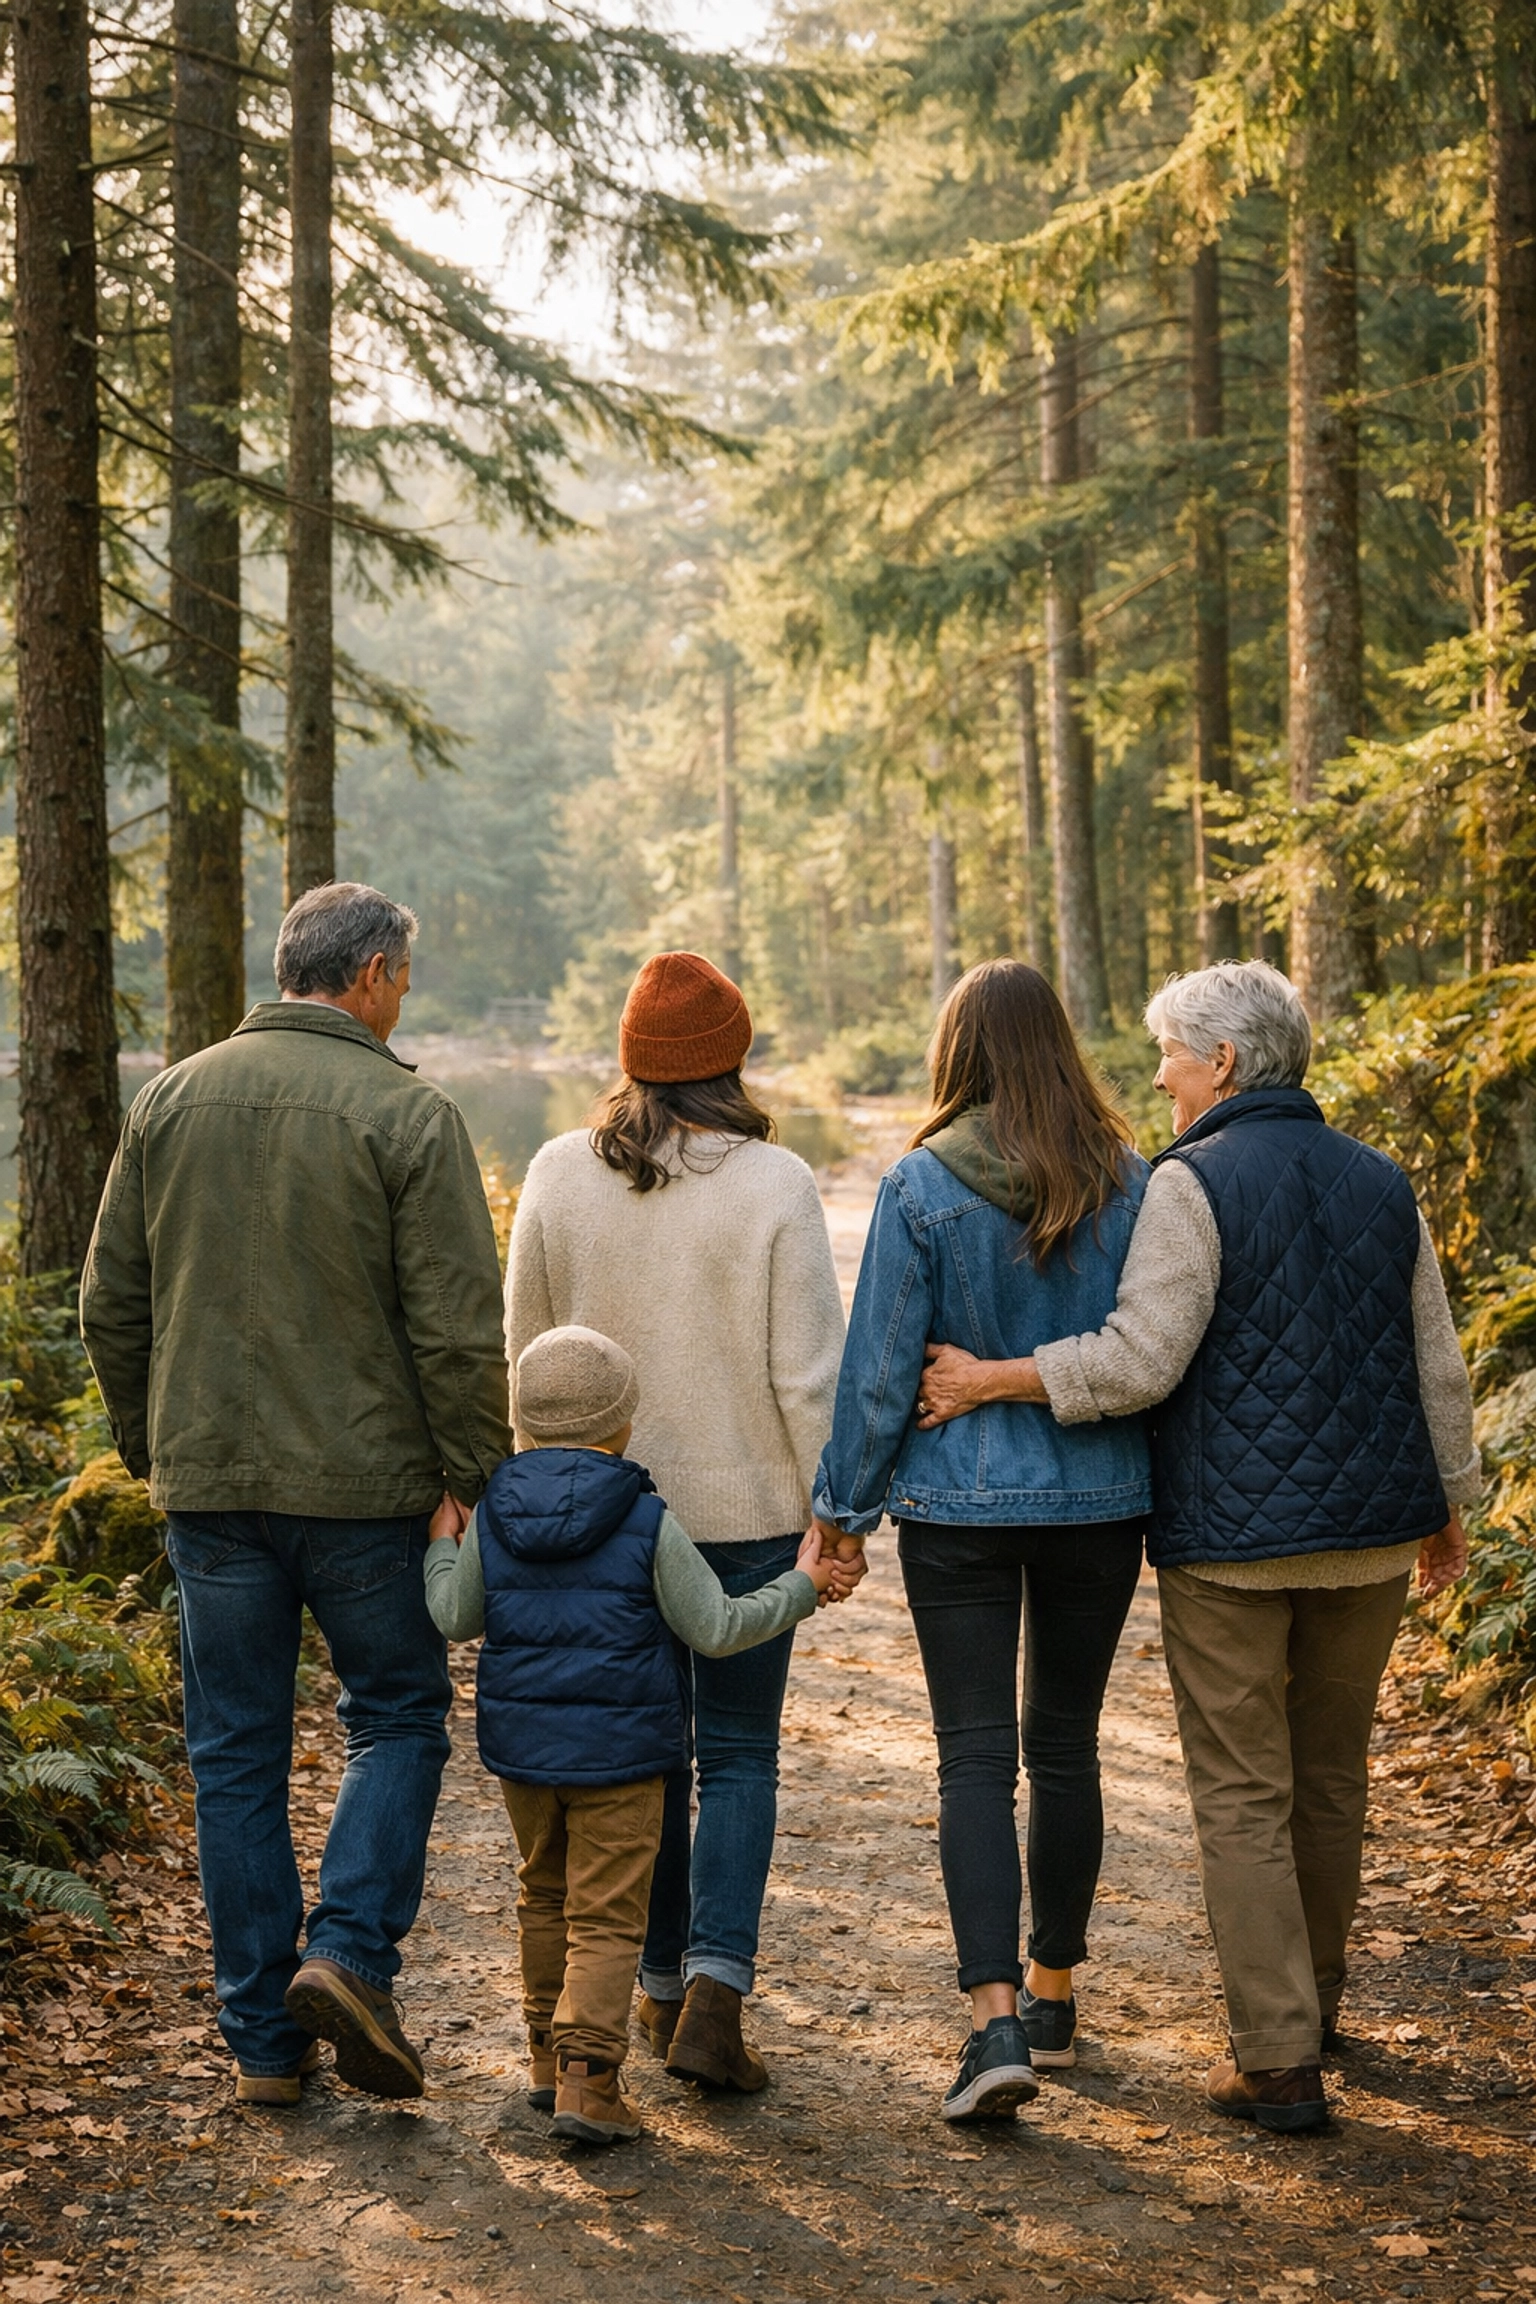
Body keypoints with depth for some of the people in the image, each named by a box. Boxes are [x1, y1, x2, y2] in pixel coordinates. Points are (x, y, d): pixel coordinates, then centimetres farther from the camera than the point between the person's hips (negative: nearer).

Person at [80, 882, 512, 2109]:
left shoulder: (172, 1099, 6)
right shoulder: (407, 1114, -9)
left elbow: (111, 1304, 10)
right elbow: (458, 1329, -12)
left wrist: (150, 1449, 20)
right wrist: (479, 1478, -4)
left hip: (210, 1483, 4)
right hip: (364, 1483, -4)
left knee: (237, 1754, 10)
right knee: (398, 1716, 13)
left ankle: (264, 2037, 14)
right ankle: (349, 1951, -4)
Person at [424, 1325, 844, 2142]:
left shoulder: (491, 1519, -2)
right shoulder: (647, 1524, -12)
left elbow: (456, 1618, 6)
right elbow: (715, 1630, -9)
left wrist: (441, 1544, 24)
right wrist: (798, 1588, 5)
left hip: (521, 1745, 4)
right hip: (618, 1752, -4)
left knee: (544, 1898, 21)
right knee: (606, 1918, 0)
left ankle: (547, 2055, 29)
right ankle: (586, 2072, -8)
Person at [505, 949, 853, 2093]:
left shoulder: (560, 1174, -1)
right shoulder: (774, 1184, -12)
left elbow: (527, 1347, 7)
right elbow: (806, 1371, -12)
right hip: (745, 1506, -3)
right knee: (739, 1752, 6)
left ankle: (663, 1984, 23)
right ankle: (716, 1990, -7)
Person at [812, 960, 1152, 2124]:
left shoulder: (922, 1187, -10)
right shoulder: (1126, 1184, -2)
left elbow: (880, 1366, -8)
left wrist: (844, 1508, 2)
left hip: (960, 1505, -3)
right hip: (1099, 1502, 3)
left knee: (976, 1758, 0)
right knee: (1066, 1746, 15)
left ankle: (997, 2016, -11)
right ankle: (1054, 1993, 26)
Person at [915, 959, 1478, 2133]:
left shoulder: (1194, 1185, -12)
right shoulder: (1381, 1182, 6)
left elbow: (1140, 1360, -20)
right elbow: (1438, 1366, 10)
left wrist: (990, 1380, -11)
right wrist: (1448, 1506, 21)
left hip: (1230, 1537, -5)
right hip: (1370, 1528, 6)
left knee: (1244, 1795, 2)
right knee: (1332, 1777, 19)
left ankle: (1279, 2059, 1)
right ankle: (1313, 2001, 33)